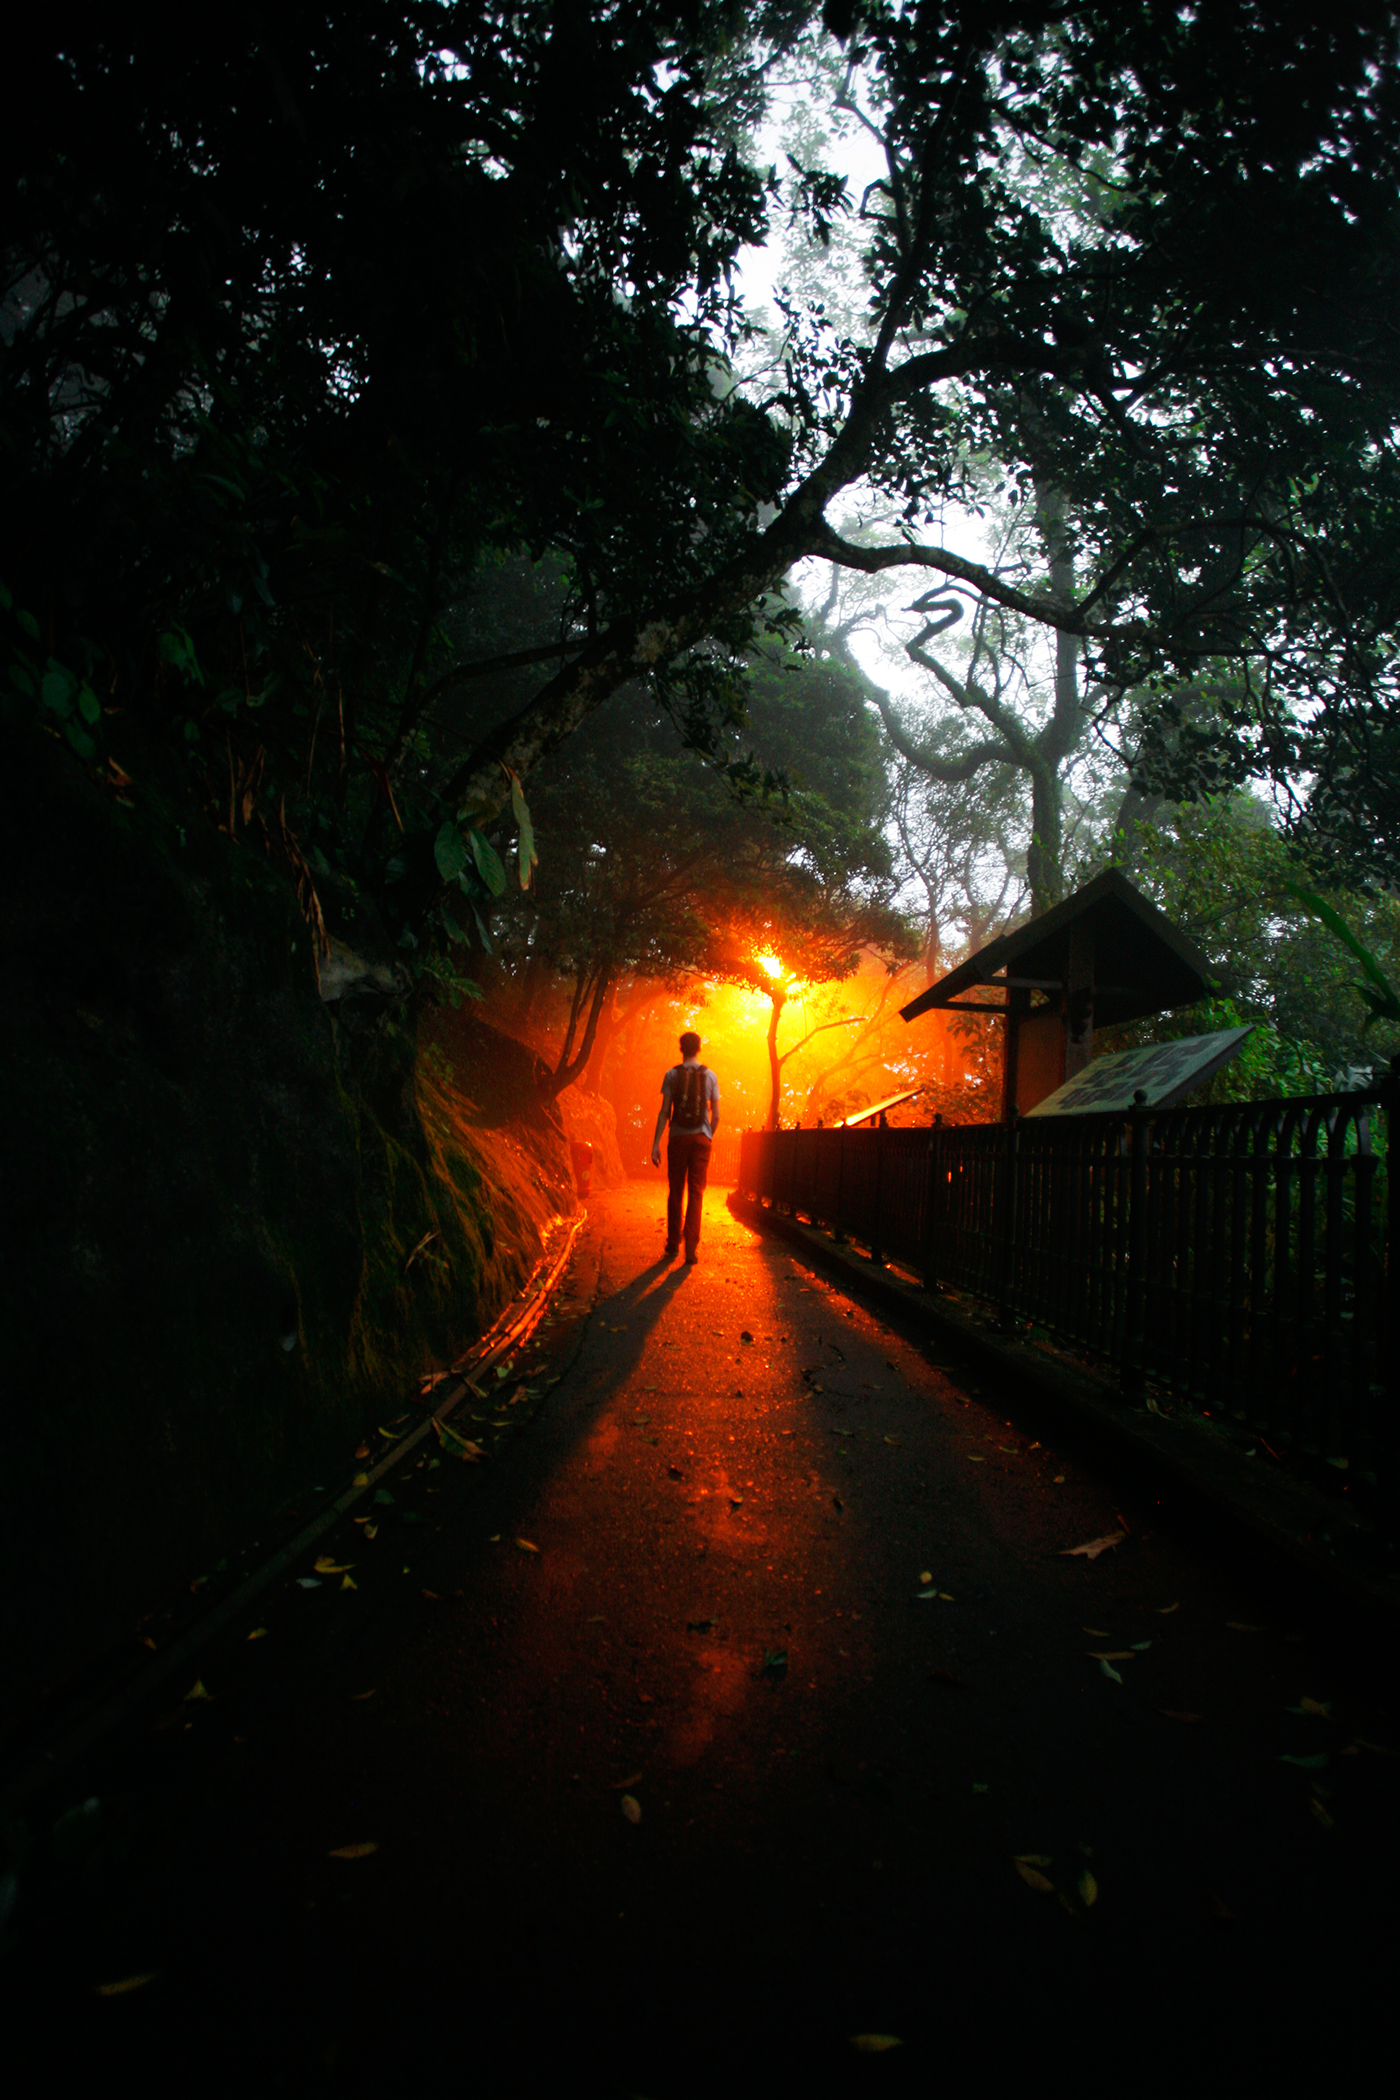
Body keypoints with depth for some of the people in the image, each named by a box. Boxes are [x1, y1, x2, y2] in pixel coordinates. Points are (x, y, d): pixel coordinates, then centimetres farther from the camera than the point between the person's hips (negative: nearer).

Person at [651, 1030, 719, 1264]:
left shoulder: (672, 1075, 1)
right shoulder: (710, 1076, 5)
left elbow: (664, 1112, -5)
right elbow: (716, 1115, 5)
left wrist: (656, 1142, -4)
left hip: (678, 1139, 0)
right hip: (701, 1139, 0)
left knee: (675, 1192, 9)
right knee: (696, 1193, 0)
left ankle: (673, 1245, 14)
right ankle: (692, 1247, -7)